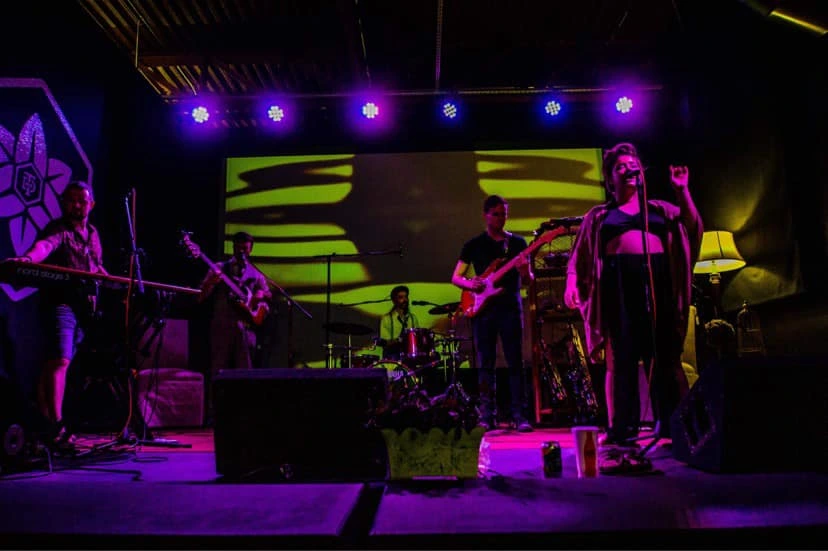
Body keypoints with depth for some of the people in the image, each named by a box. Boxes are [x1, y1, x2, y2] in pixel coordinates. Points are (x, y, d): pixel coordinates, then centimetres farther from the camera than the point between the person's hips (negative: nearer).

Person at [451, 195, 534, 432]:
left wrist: (525, 271, -16)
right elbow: (455, 277, 9)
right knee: (485, 364, 3)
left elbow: (527, 280, 8)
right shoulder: (473, 244, 9)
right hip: (482, 309, 1)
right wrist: (469, 283, -13)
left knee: (515, 362, -3)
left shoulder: (518, 242, 10)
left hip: (510, 308, 0)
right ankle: (488, 417, 9)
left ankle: (519, 416, 1)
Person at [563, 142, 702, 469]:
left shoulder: (659, 209, 21)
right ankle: (622, 429, 2)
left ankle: (670, 427, 4)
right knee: (621, 358, -3)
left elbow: (692, 228, 8)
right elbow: (579, 255, 9)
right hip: (619, 285, -1)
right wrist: (571, 282, -7)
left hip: (658, 282, 1)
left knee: (664, 356, -1)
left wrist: (683, 191, 0)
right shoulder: (598, 216, 16)